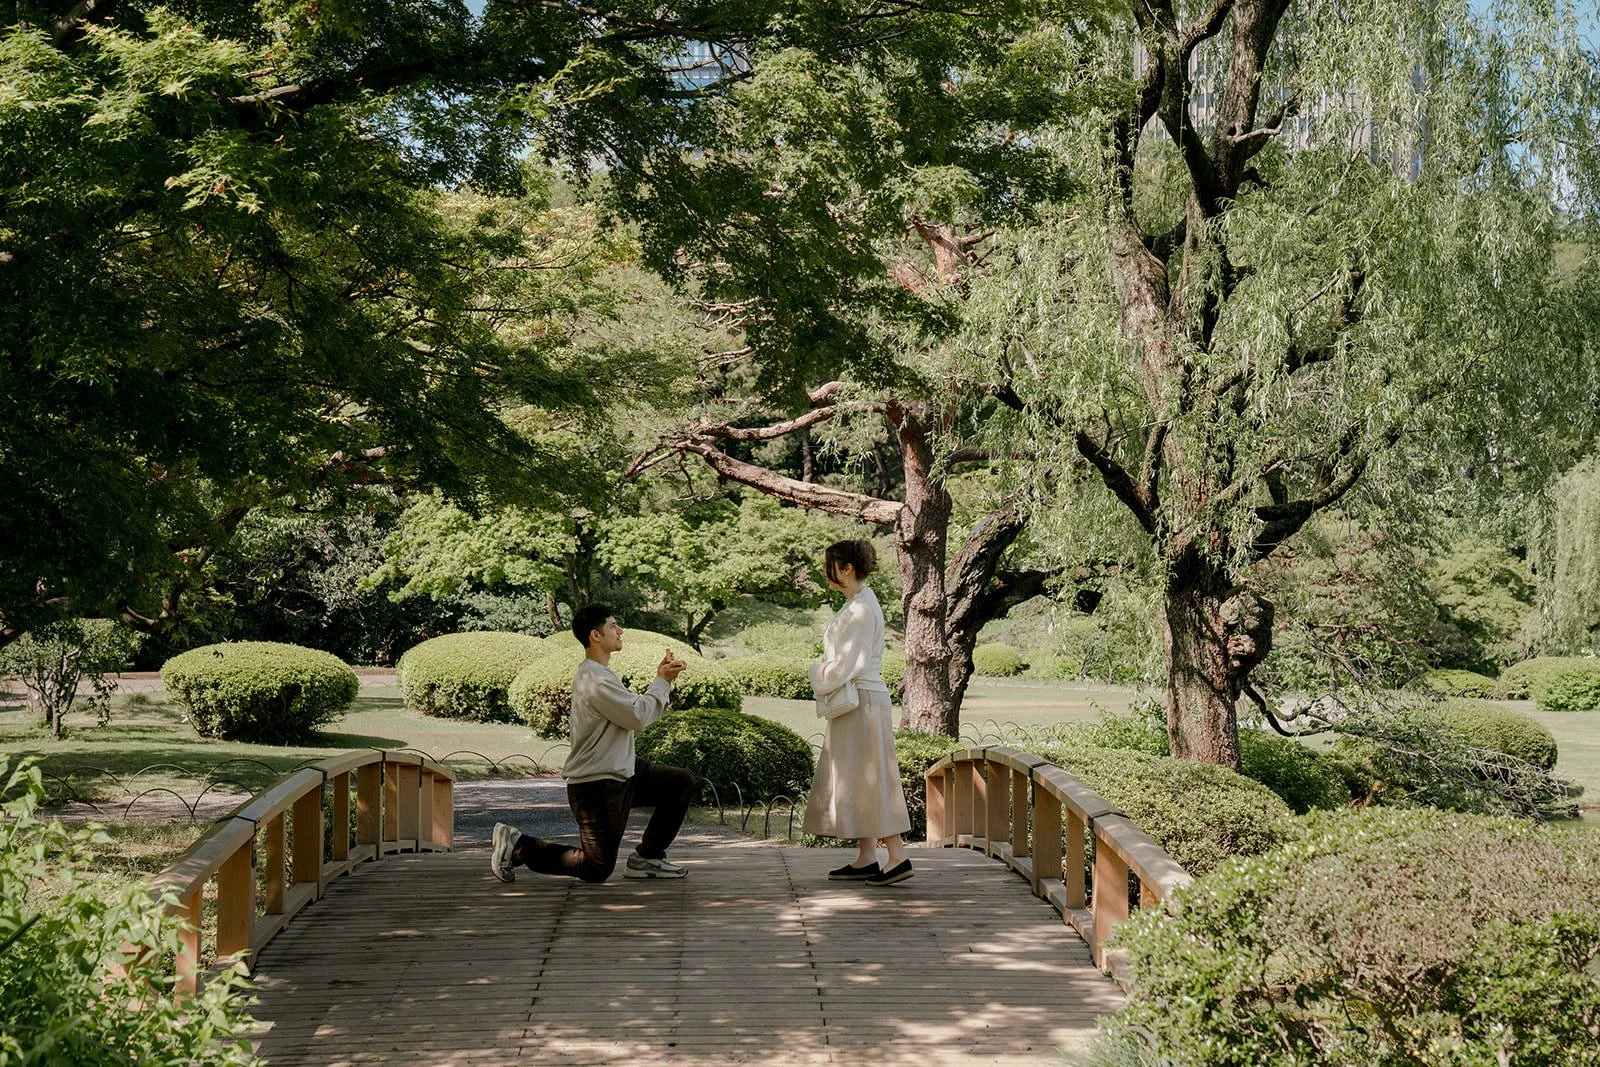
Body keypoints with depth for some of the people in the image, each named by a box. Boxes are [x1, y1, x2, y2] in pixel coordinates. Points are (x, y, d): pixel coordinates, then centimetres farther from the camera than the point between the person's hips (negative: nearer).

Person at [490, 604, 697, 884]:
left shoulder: (600, 674, 13)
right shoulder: (595, 681, -21)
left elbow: (635, 710, 16)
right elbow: (639, 716, -20)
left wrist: (662, 680, 5)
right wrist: (662, 681, -8)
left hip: (621, 772, 10)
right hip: (595, 785, -10)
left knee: (682, 782, 7)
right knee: (596, 869, -6)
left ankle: (647, 857, 12)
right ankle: (518, 847, 3)